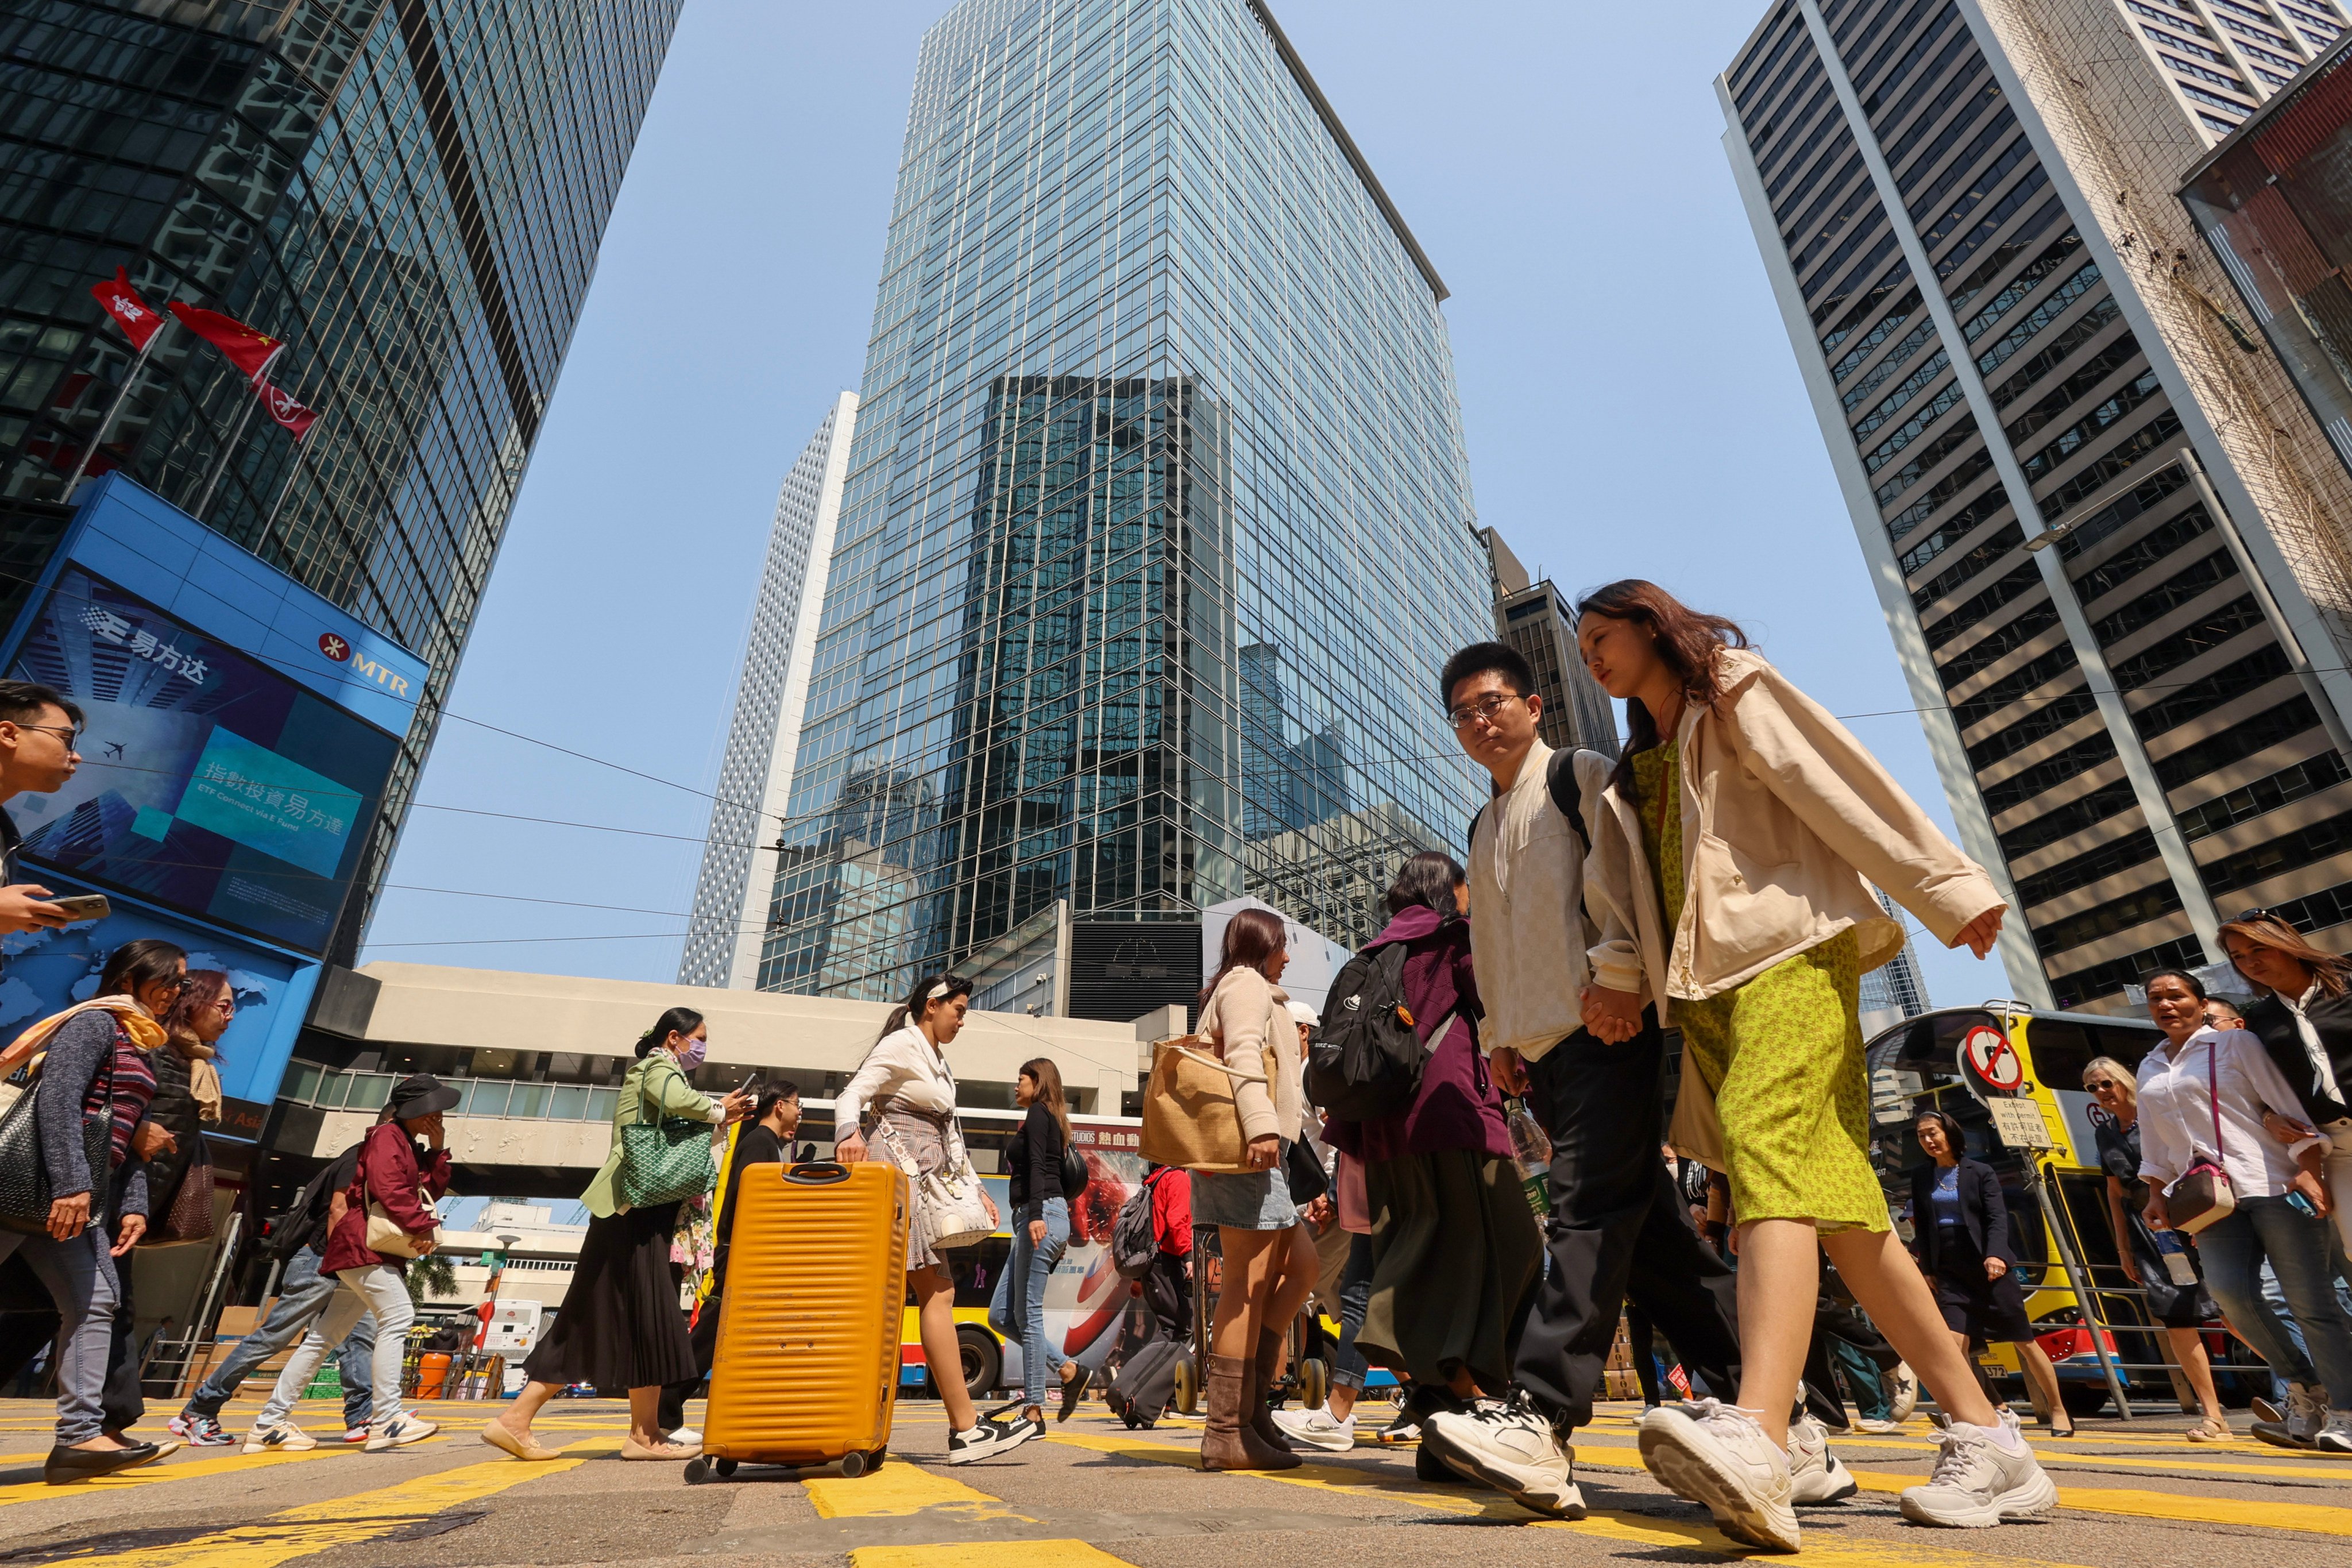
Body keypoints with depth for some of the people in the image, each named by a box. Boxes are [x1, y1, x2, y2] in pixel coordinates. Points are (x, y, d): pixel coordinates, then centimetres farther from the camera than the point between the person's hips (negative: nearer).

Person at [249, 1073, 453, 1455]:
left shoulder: (408, 1146, 23)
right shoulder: (388, 1135, -7)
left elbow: (432, 1191, 16)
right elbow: (388, 1188, -20)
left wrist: (438, 1150, 6)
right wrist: (423, 1225, -17)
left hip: (375, 1251, 10)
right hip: (364, 1243, -10)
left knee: (326, 1334, 12)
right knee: (397, 1316, -19)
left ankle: (269, 1424, 18)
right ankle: (386, 1418, -22)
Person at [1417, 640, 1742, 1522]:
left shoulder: (1579, 776, 3)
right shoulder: (1484, 828, 24)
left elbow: (1622, 870, -11)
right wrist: (1498, 1034, 18)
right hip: (1542, 1048, 8)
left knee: (1589, 1206, -17)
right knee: (1642, 1217, 9)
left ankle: (1540, 1417, -24)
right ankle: (1739, 1378, 19)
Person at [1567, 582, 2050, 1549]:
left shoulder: (1734, 692, 8)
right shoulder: (1642, 763, 27)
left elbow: (1842, 785, -3)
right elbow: (1648, 886, 19)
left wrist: (1948, 889, -10)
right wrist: (1622, 972, 3)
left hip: (1787, 946, -7)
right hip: (1705, 985, 8)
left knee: (1770, 1153, -28)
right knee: (1839, 1208, 3)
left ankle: (1756, 1437, -42)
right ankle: (1985, 1437, 9)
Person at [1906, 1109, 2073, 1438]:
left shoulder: (1980, 1172, -2)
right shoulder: (1921, 1177, 7)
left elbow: (1997, 1218, -10)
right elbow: (1921, 1226, 10)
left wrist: (1995, 1255, -25)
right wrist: (1926, 1267, 6)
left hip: (1989, 1266, -2)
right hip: (1950, 1272, 2)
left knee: (2024, 1341, 8)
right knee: (1955, 1343, -11)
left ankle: (2058, 1410, 26)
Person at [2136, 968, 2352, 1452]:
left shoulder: (2236, 1044, 2)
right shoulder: (2149, 1070, 17)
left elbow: (2291, 1106, -4)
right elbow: (2154, 1144, 21)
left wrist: (2309, 1172, -14)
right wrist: (2156, 1194, 14)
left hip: (2272, 1185, -4)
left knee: (2309, 1300, -5)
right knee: (2228, 1290, -14)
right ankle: (2303, 1382, 6)